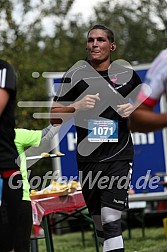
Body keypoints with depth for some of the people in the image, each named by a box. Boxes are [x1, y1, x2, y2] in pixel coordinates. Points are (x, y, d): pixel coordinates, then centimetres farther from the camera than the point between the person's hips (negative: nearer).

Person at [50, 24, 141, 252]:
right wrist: (77, 106, -15)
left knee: (111, 219, -15)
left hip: (119, 156, -2)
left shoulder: (127, 75, 5)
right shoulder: (76, 74, 5)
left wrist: (133, 110, -4)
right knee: (99, 222, 10)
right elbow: (54, 117, 3)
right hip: (88, 158, 2)